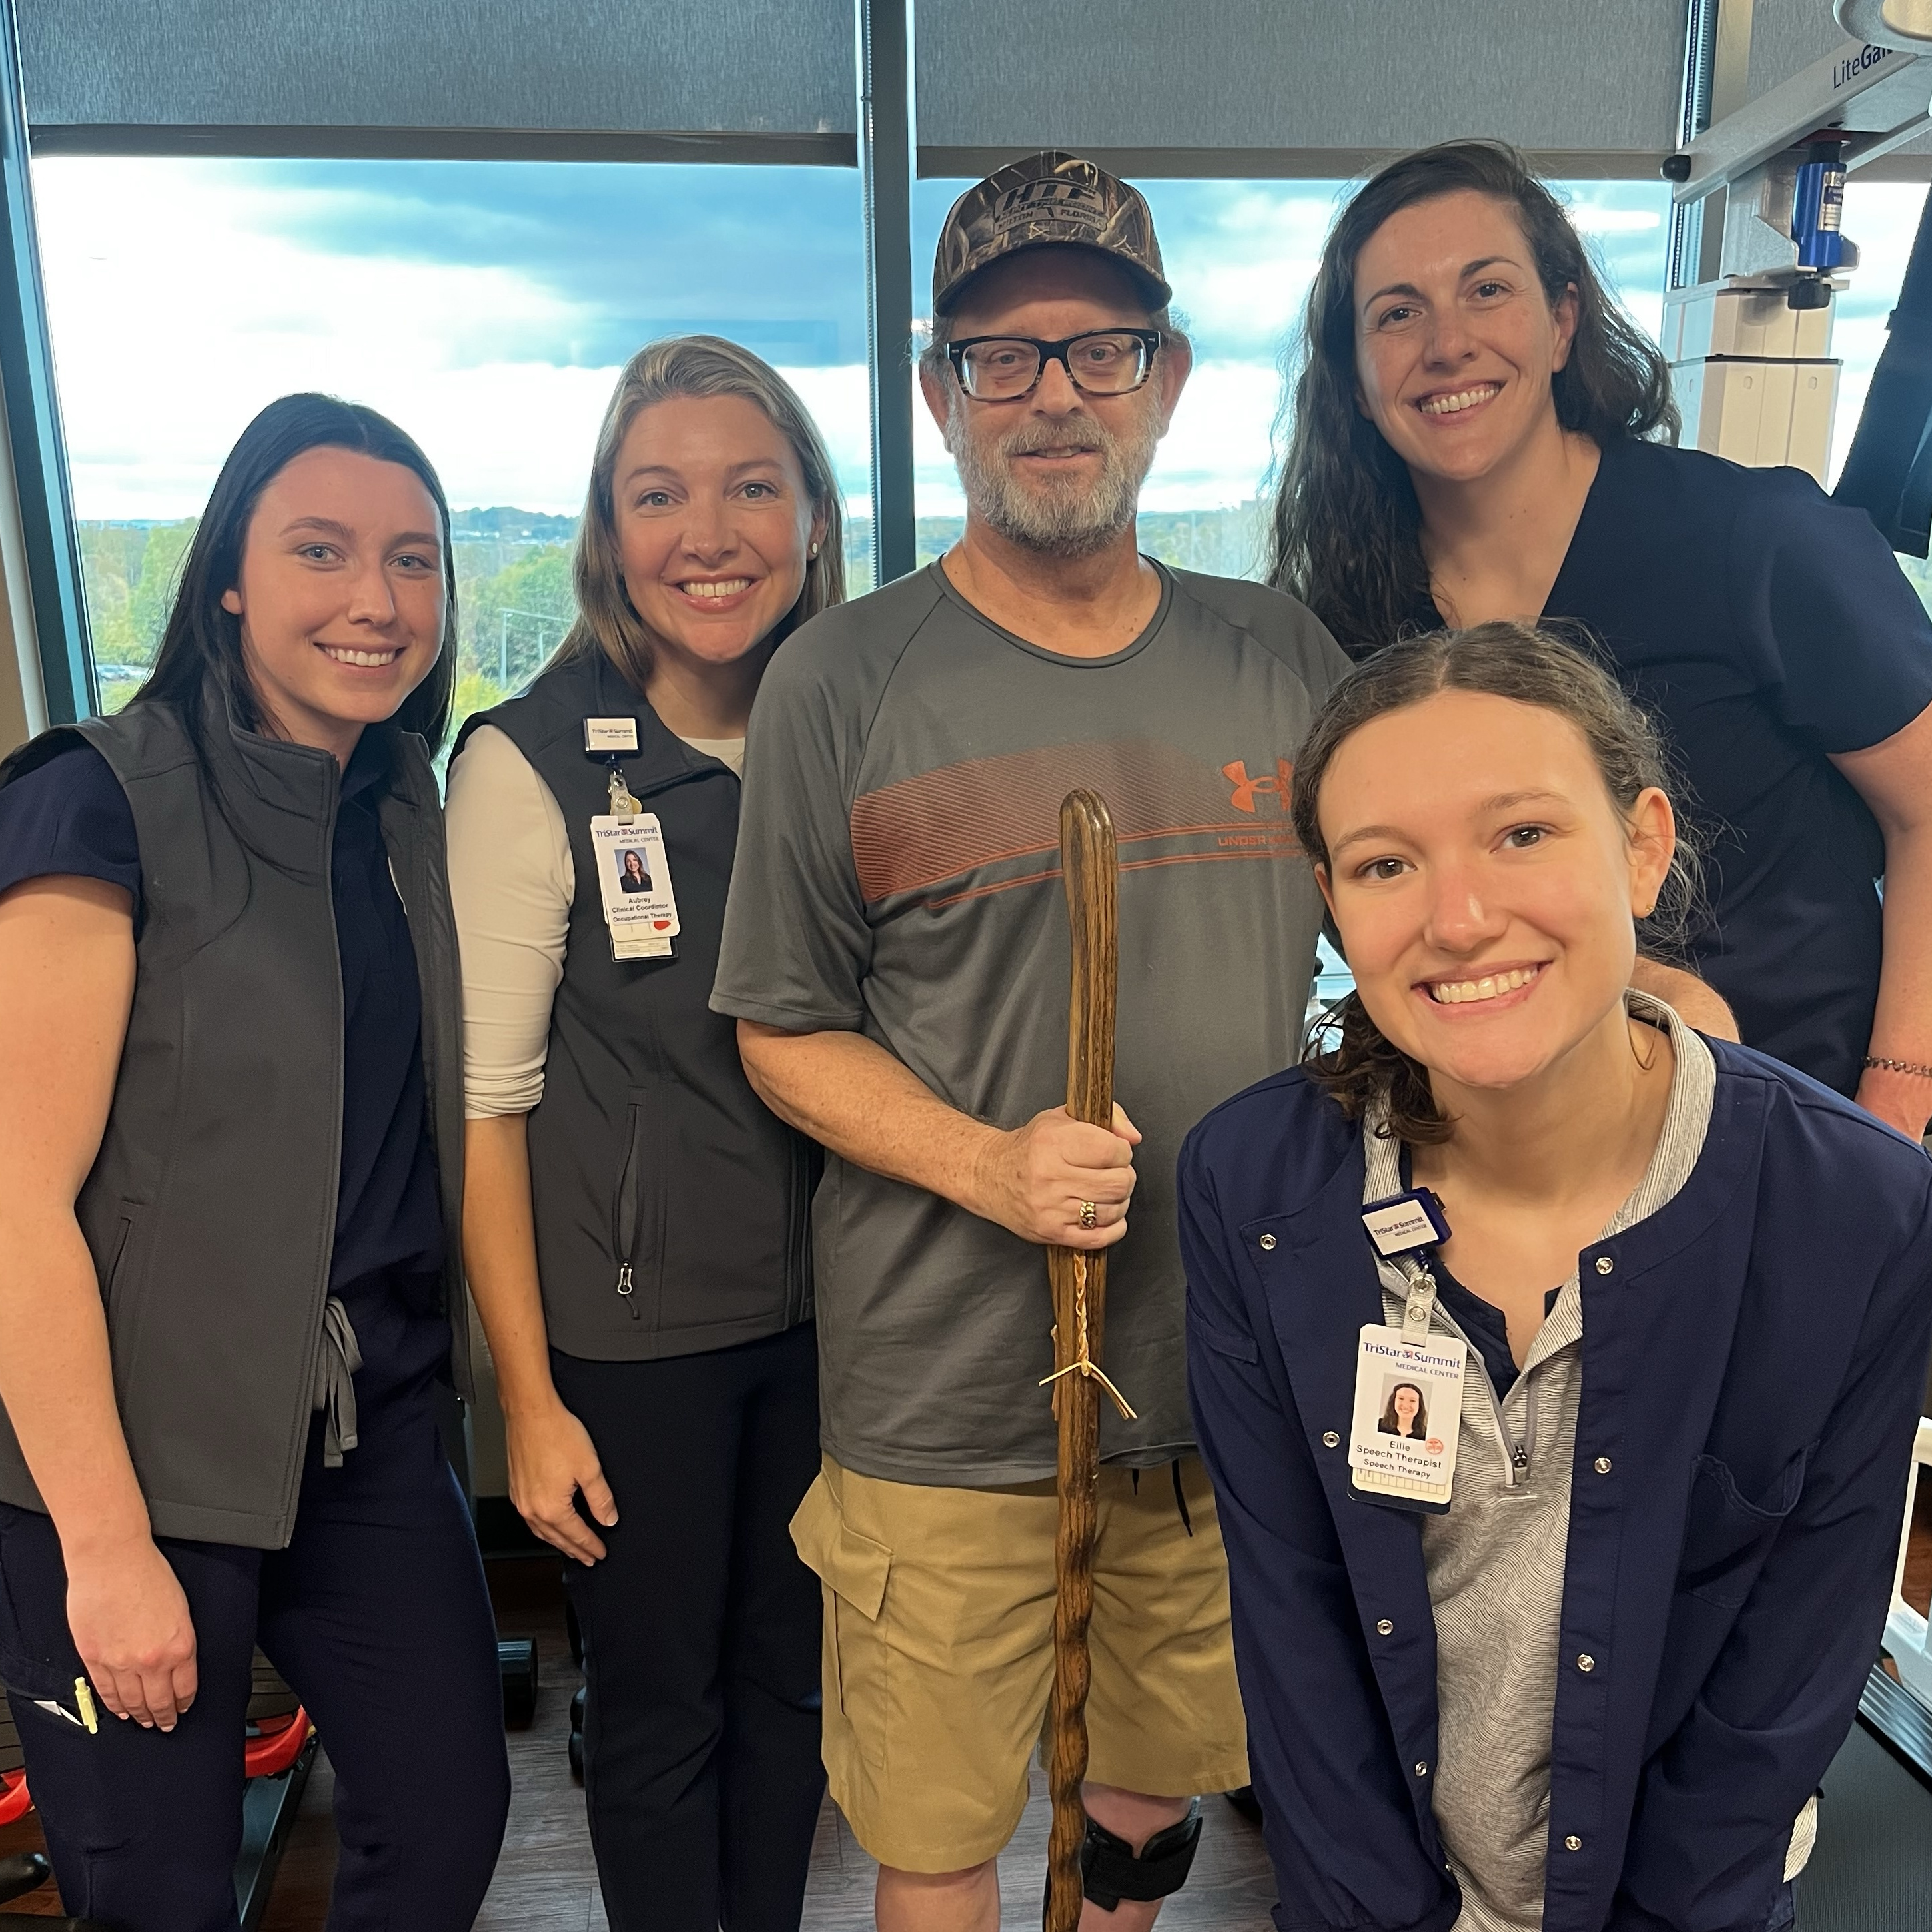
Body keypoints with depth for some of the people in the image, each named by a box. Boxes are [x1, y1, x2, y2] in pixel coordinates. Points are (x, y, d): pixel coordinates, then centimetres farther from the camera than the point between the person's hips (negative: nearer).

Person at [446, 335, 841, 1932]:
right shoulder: (532, 763, -13)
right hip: (632, 1324, -3)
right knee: (658, 1705, 15)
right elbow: (488, 1100, -10)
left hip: (827, 1307, 4)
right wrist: (529, 1398, -9)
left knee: (792, 1680, 21)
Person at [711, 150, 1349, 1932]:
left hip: (1237, 1369, 3)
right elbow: (786, 1028, -4)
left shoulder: (1286, 662, 3)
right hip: (947, 1401, -3)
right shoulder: (841, 685, -7)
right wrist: (991, 1165, -18)